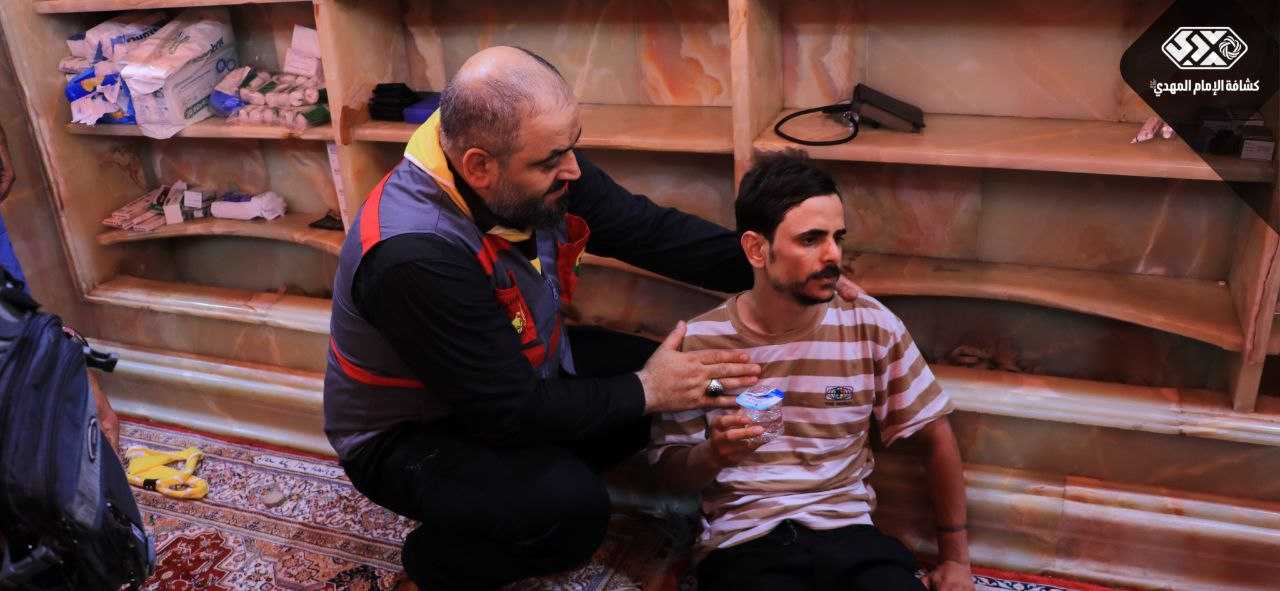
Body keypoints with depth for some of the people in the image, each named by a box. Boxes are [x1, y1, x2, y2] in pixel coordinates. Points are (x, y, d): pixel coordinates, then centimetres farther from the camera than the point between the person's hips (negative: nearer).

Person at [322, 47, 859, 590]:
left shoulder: (541, 171, -16)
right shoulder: (414, 257, -37)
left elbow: (652, 231, -5)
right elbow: (513, 411, -31)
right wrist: (645, 390, -23)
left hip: (522, 375, 7)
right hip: (408, 436, -7)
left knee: (673, 379, -2)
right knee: (572, 508, -29)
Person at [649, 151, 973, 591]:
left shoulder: (871, 326, 0)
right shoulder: (699, 341, -4)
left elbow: (936, 435, 10)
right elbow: (668, 469, 2)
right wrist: (714, 455, -21)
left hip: (848, 533, 2)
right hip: (742, 544, -2)